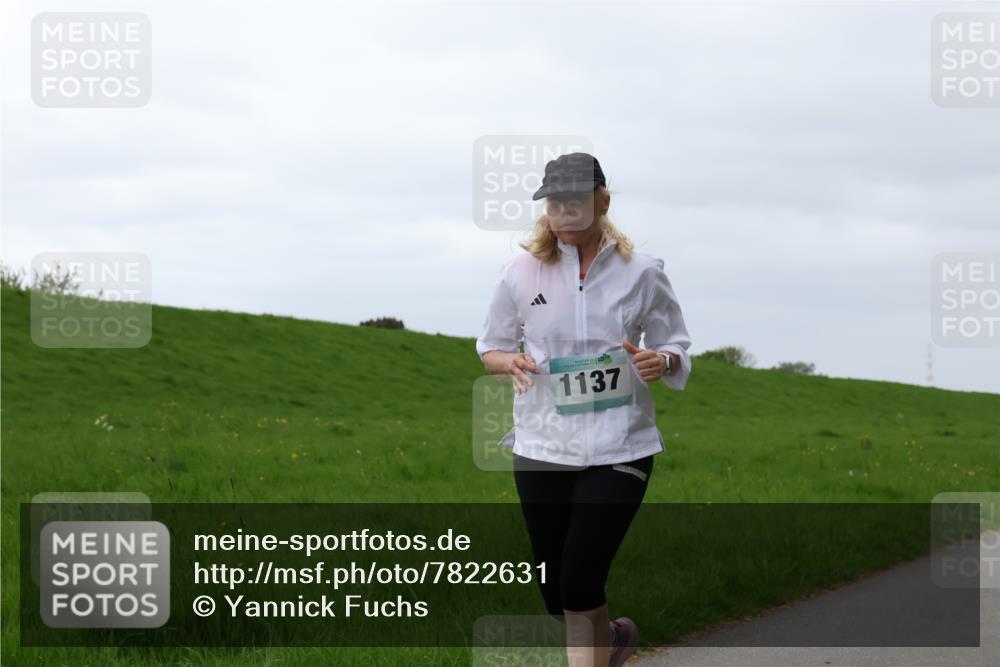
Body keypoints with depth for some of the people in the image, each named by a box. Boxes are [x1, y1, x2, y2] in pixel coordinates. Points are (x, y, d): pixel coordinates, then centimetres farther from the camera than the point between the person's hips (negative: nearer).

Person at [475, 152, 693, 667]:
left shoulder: (641, 273, -2)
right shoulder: (522, 271, 0)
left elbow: (677, 349, 8)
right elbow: (490, 347, 11)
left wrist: (662, 361, -16)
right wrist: (510, 363, -13)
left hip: (619, 449, -2)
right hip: (543, 447, 2)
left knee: (580, 586, -14)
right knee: (557, 598, 9)